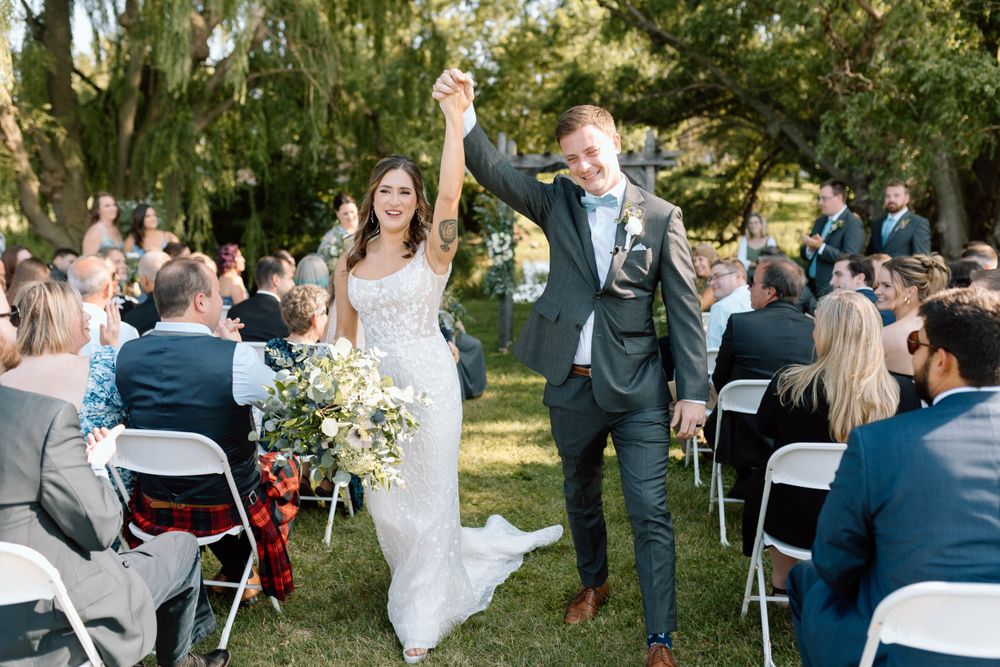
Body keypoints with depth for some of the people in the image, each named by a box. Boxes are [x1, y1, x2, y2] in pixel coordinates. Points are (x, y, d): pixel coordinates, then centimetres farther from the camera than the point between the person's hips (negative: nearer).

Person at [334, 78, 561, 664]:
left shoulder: (432, 252, -9)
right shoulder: (351, 262, 4)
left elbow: (451, 194, -28)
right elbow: (345, 336, 12)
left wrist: (455, 116, -35)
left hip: (428, 382, -5)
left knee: (429, 498, 4)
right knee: (384, 502, 12)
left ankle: (422, 619, 21)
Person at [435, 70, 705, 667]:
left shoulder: (661, 217, -3)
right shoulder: (557, 202, 4)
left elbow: (685, 310, -3)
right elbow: (493, 171, -8)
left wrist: (694, 392, -7)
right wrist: (463, 113, -25)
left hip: (638, 391, -3)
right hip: (571, 387, 4)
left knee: (651, 513, -4)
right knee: (581, 498, 21)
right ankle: (594, 584, 45)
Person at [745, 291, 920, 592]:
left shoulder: (787, 383, -20)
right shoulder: (902, 392, -19)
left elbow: (764, 428, 3)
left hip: (794, 522, -1)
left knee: (758, 477, 29)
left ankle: (782, 579, 41)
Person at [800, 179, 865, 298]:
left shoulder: (853, 223, -9)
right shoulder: (820, 221, 15)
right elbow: (804, 253, 15)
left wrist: (821, 247, -24)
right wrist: (811, 248, -7)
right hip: (811, 286, 7)